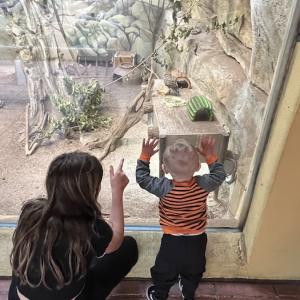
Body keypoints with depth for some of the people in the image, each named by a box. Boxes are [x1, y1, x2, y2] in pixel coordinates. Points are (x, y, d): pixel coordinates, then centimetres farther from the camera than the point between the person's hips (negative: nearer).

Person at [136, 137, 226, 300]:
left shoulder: (164, 188, -28)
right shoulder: (203, 184, -23)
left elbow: (142, 178, -14)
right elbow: (220, 174, -3)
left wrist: (145, 156, -9)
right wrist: (210, 155, -2)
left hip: (172, 239, -2)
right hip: (197, 238, 3)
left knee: (164, 271, 25)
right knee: (194, 271, 31)